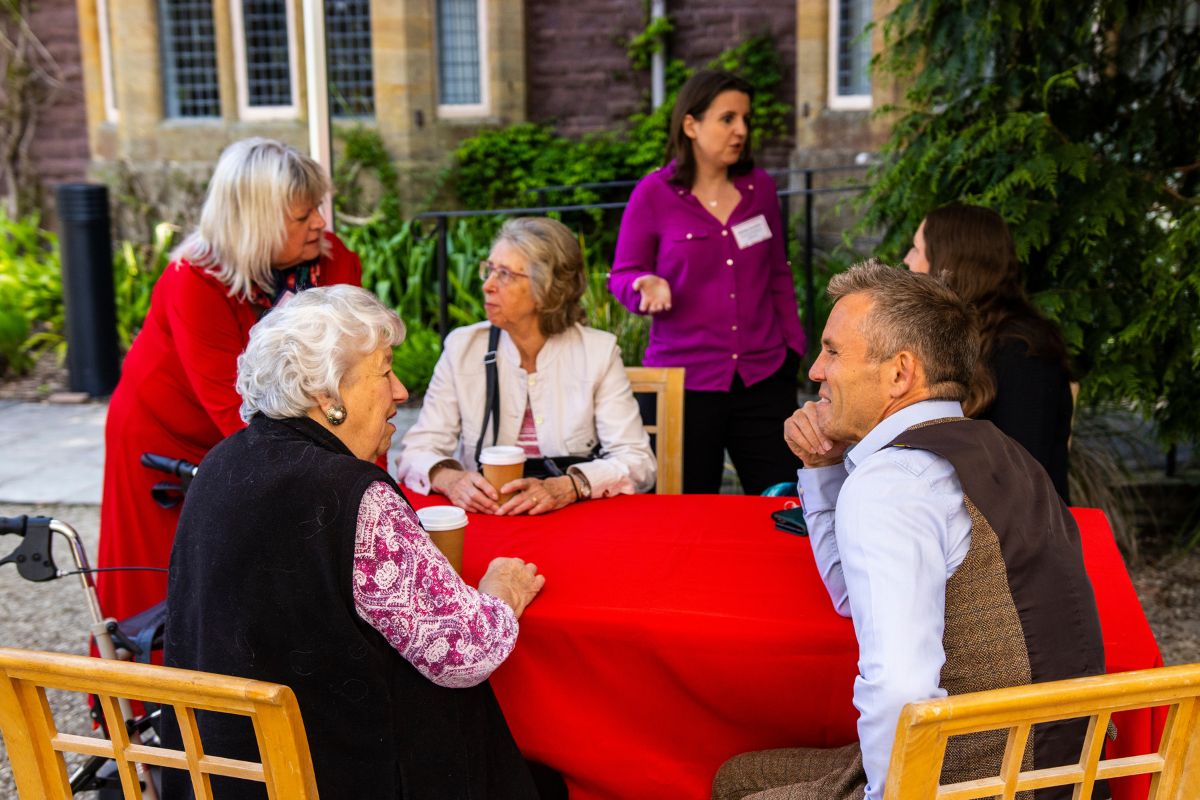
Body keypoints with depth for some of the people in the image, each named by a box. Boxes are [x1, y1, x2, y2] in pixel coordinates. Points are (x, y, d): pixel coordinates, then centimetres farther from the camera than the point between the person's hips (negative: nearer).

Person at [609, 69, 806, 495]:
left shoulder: (759, 187, 7)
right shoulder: (653, 194, -4)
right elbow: (622, 275, 3)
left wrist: (793, 347, 11)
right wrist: (649, 285, -19)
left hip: (763, 376, 3)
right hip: (686, 379, -3)